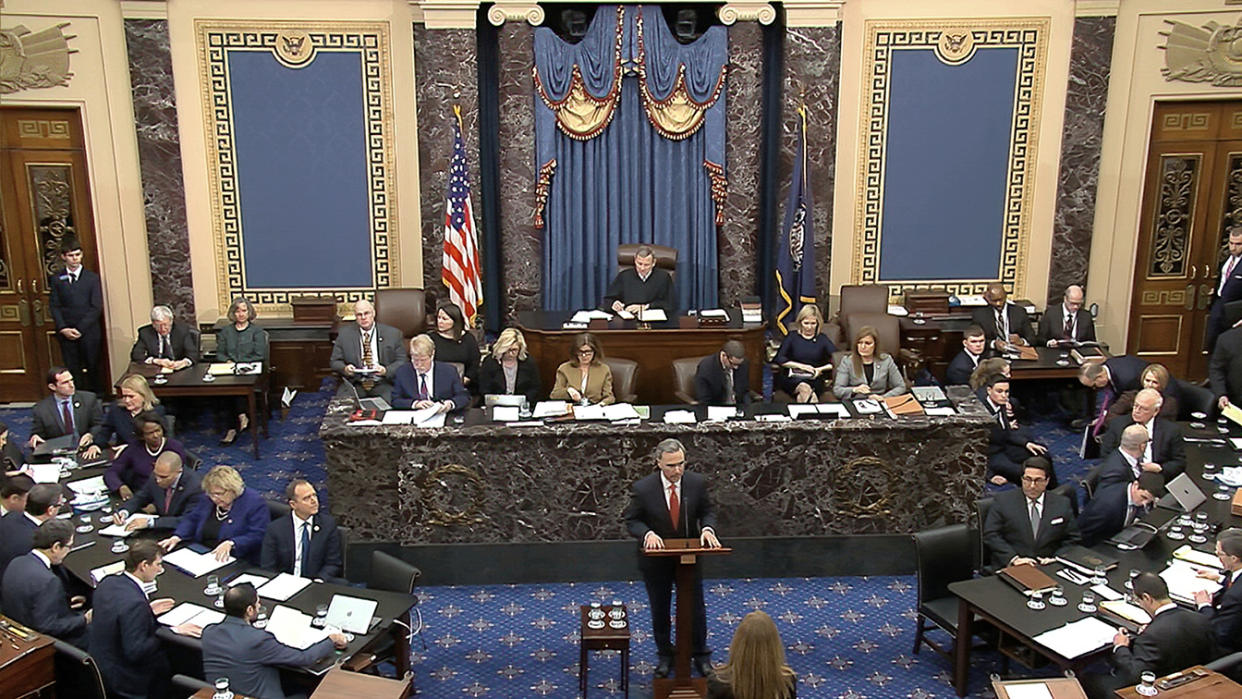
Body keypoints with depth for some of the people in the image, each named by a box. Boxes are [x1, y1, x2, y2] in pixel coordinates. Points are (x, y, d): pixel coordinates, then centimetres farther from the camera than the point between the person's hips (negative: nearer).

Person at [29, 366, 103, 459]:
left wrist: (91, 435, -14)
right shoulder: (41, 409, 6)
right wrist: (35, 439, -13)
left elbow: (101, 426, 7)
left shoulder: (89, 399, 6)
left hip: (87, 453, -3)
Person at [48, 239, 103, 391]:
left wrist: (80, 329, -11)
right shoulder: (56, 280, 9)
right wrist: (63, 328, -10)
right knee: (72, 370, 1)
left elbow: (96, 307, -2)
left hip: (89, 332, -1)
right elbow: (54, 306, 4)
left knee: (93, 369, 2)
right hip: (66, 332, 1)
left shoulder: (92, 278, 4)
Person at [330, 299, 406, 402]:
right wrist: (344, 368, -12)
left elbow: (401, 361, 5)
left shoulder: (393, 334, 6)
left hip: (382, 384, 0)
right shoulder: (345, 333, 10)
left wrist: (386, 370, -15)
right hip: (354, 384, 1)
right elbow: (335, 361, 11)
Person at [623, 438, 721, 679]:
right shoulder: (643, 488, -20)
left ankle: (701, 655, 35)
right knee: (660, 610, 15)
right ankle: (665, 655, 36)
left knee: (696, 608, 14)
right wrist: (647, 533, -29)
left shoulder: (697, 483, -14)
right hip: (656, 559, -1)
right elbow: (631, 519, -9)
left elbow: (707, 511, 0)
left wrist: (707, 528, -21)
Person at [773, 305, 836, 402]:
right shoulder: (792, 337, 13)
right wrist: (800, 366, -6)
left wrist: (820, 369, -11)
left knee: (802, 394, -34)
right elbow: (779, 359, 1)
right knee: (804, 388, -36)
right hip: (792, 378, 0)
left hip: (814, 379, 0)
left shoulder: (822, 339, 14)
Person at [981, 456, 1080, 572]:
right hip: (1010, 568, -2)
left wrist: (1057, 558, -4)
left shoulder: (1062, 504, 15)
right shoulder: (1002, 500, 7)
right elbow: (990, 536, 1)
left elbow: (1072, 539, 15)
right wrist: (1013, 558, -12)